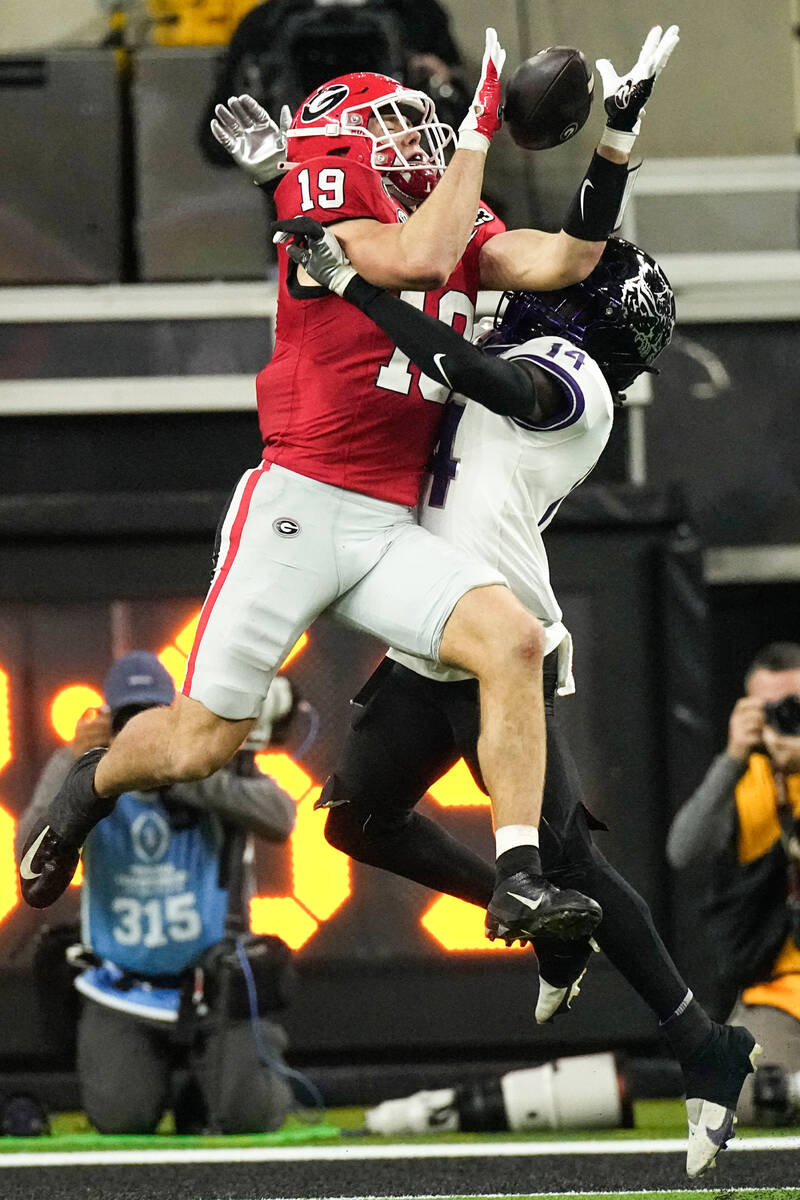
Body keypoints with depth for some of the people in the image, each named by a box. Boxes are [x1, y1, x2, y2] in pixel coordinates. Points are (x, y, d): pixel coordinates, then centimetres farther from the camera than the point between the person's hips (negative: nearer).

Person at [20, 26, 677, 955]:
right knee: (200, 741, -1)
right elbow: (420, 257, -22)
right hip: (298, 506, -5)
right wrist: (479, 131, -16)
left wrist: (620, 135, -1)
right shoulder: (327, 221, -5)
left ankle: (519, 880, -19)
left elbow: (568, 259, 5)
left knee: (513, 640, -20)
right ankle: (89, 787, 33)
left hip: (389, 531, 5)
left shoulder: (467, 232, 15)